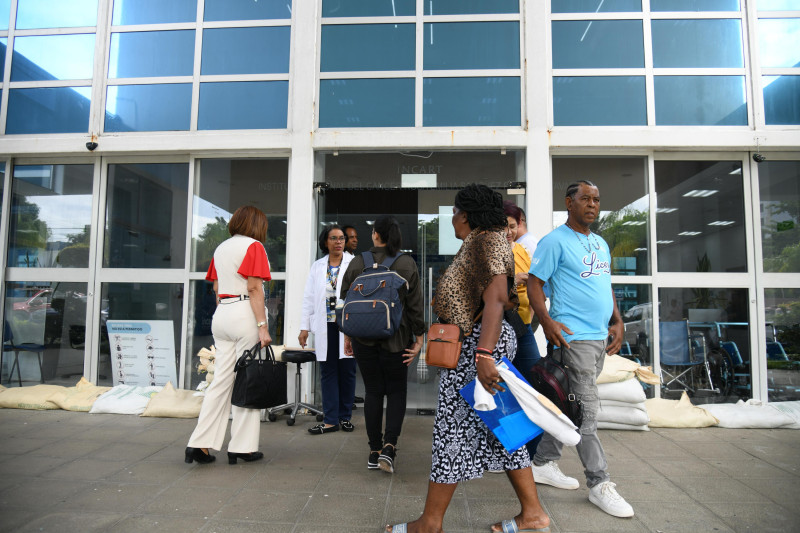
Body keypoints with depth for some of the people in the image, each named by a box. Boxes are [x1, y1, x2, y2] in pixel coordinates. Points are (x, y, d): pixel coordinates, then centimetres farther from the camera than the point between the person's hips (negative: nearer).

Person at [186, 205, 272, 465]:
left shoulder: (221, 248, 17)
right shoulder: (254, 246, -5)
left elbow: (216, 289, 18)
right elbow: (254, 289, -13)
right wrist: (263, 327, -15)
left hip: (221, 315, 7)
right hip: (246, 315, -7)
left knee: (221, 381, 10)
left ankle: (199, 443, 9)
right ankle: (242, 448, 7)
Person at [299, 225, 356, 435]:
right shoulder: (317, 266, 11)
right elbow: (309, 298, 11)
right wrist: (304, 327, 6)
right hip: (325, 326, 2)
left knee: (347, 371, 6)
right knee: (328, 372, 5)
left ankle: (345, 417, 19)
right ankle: (330, 420, 11)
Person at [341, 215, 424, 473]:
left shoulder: (357, 263, 0)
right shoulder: (407, 264, -4)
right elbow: (415, 305, -5)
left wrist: (347, 335, 12)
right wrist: (419, 338, 1)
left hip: (364, 338, 2)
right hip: (396, 339, -1)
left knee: (373, 392, 11)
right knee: (396, 391, 11)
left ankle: (374, 452, 16)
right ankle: (389, 446, -3)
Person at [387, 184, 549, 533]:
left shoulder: (487, 241, -12)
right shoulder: (476, 243, 19)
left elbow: (496, 299, -24)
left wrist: (484, 354, -31)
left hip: (478, 342, -10)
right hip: (474, 343, 10)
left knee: (454, 427, -2)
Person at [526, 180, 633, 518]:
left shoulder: (600, 244, 18)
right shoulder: (555, 241, -7)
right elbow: (533, 284, -11)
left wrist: (618, 322, 13)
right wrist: (547, 322, -23)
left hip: (600, 337, 8)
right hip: (573, 337, -8)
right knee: (585, 410, -5)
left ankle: (544, 464, 26)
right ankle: (599, 484, 7)